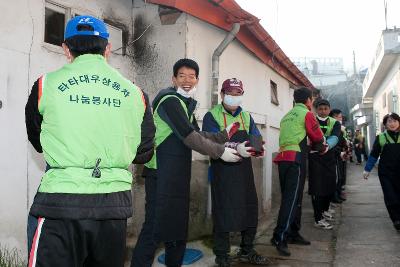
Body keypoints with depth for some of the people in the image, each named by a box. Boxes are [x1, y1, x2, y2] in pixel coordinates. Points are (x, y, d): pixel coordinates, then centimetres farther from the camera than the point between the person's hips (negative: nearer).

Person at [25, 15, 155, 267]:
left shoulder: (46, 85, -1)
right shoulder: (134, 93, 3)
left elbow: (37, 141, 14)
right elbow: (144, 153, 11)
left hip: (60, 203, -3)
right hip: (115, 204, 3)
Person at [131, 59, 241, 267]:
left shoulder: (186, 104, 18)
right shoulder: (170, 100, -12)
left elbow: (197, 134, 20)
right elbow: (189, 137, -18)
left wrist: (224, 135, 12)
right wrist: (220, 151, -12)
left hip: (179, 174, 10)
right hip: (161, 173, -10)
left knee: (178, 225, 16)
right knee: (155, 226, -9)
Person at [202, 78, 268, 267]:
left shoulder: (246, 116, 16)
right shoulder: (212, 116, -2)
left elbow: (256, 137, 5)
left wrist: (258, 148, -19)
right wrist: (236, 147, -31)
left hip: (244, 169, 5)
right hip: (222, 171, -5)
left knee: (250, 208, 8)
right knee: (223, 211, -1)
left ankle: (247, 251, 27)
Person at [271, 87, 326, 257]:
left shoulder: (287, 116, 23)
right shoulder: (307, 114, 1)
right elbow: (318, 138, 3)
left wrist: (316, 147, 19)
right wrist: (320, 148, 25)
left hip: (282, 158, 8)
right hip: (296, 159, -8)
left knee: (290, 197, 13)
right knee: (292, 198, -10)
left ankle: (293, 233, 19)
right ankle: (280, 237, -16)